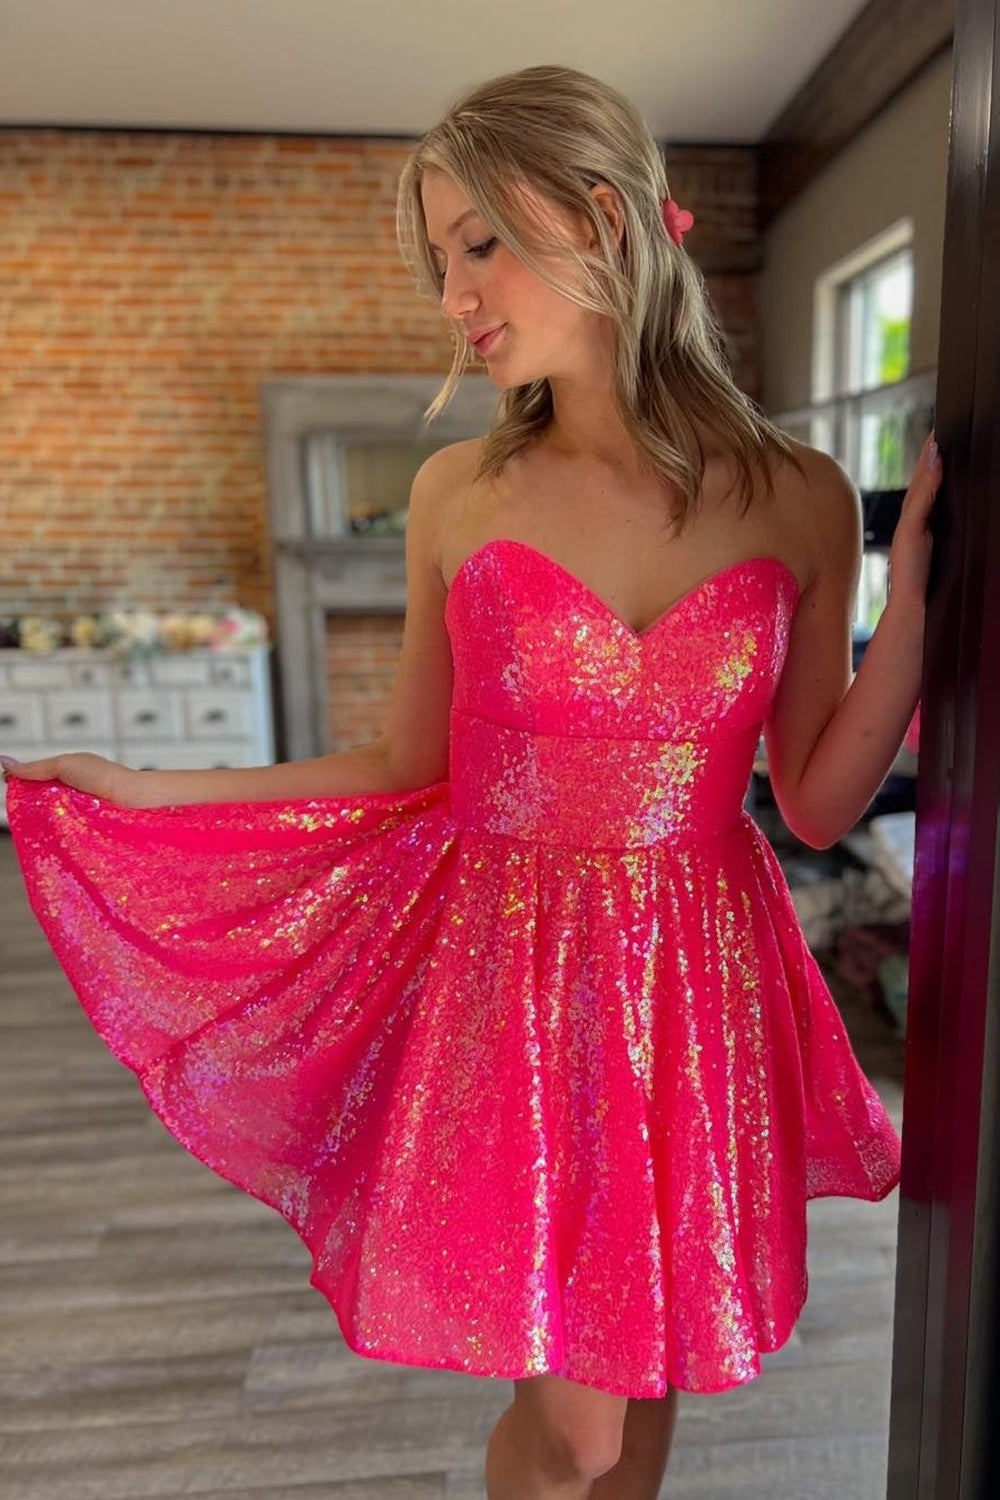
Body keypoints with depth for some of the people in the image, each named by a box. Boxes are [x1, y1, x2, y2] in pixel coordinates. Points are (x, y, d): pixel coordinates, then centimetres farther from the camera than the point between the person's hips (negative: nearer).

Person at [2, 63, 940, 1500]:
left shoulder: (799, 497, -4)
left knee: (646, 1375, 20)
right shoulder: (461, 494, -4)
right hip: (511, 973, -1)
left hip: (697, 984, 2)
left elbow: (819, 803, 0)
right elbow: (409, 774, 2)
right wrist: (139, 792, 1)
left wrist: (914, 594, -11)